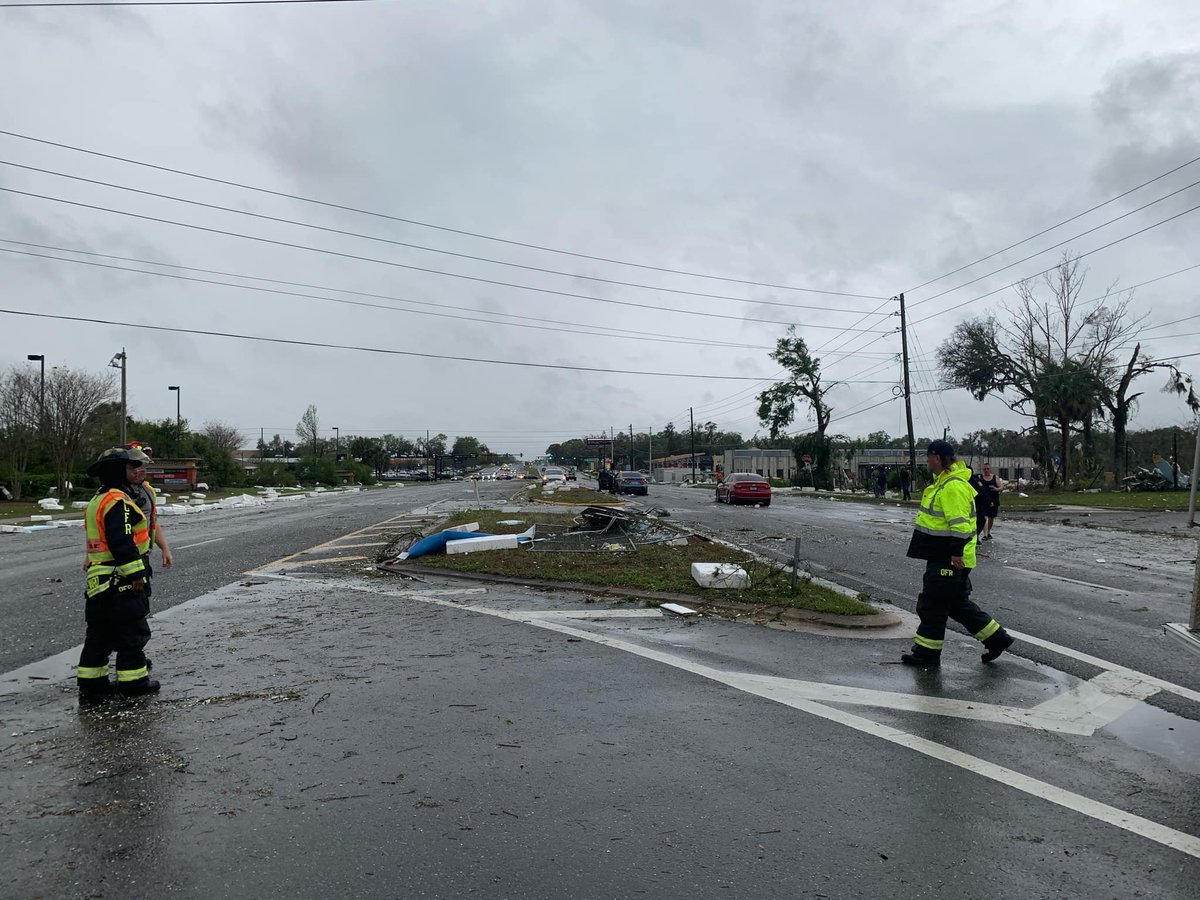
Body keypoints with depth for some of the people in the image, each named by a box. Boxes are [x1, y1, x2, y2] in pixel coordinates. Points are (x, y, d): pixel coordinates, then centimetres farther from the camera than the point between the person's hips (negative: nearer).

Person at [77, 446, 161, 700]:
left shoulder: (98, 500, 17)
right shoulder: (118, 501, -17)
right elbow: (122, 542, -24)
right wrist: (137, 574, -20)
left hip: (97, 581, 10)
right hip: (122, 582, -10)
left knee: (100, 632, 15)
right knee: (132, 631, 1)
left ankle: (90, 682, 21)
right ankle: (133, 680, 9)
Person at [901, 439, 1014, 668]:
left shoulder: (953, 486, -20)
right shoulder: (944, 482, 14)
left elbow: (959, 523, -25)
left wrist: (957, 553, -25)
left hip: (950, 559, -11)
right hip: (942, 557, 11)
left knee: (933, 604, -1)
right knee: (957, 603, 18)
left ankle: (927, 653, 8)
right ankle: (996, 638, 26)